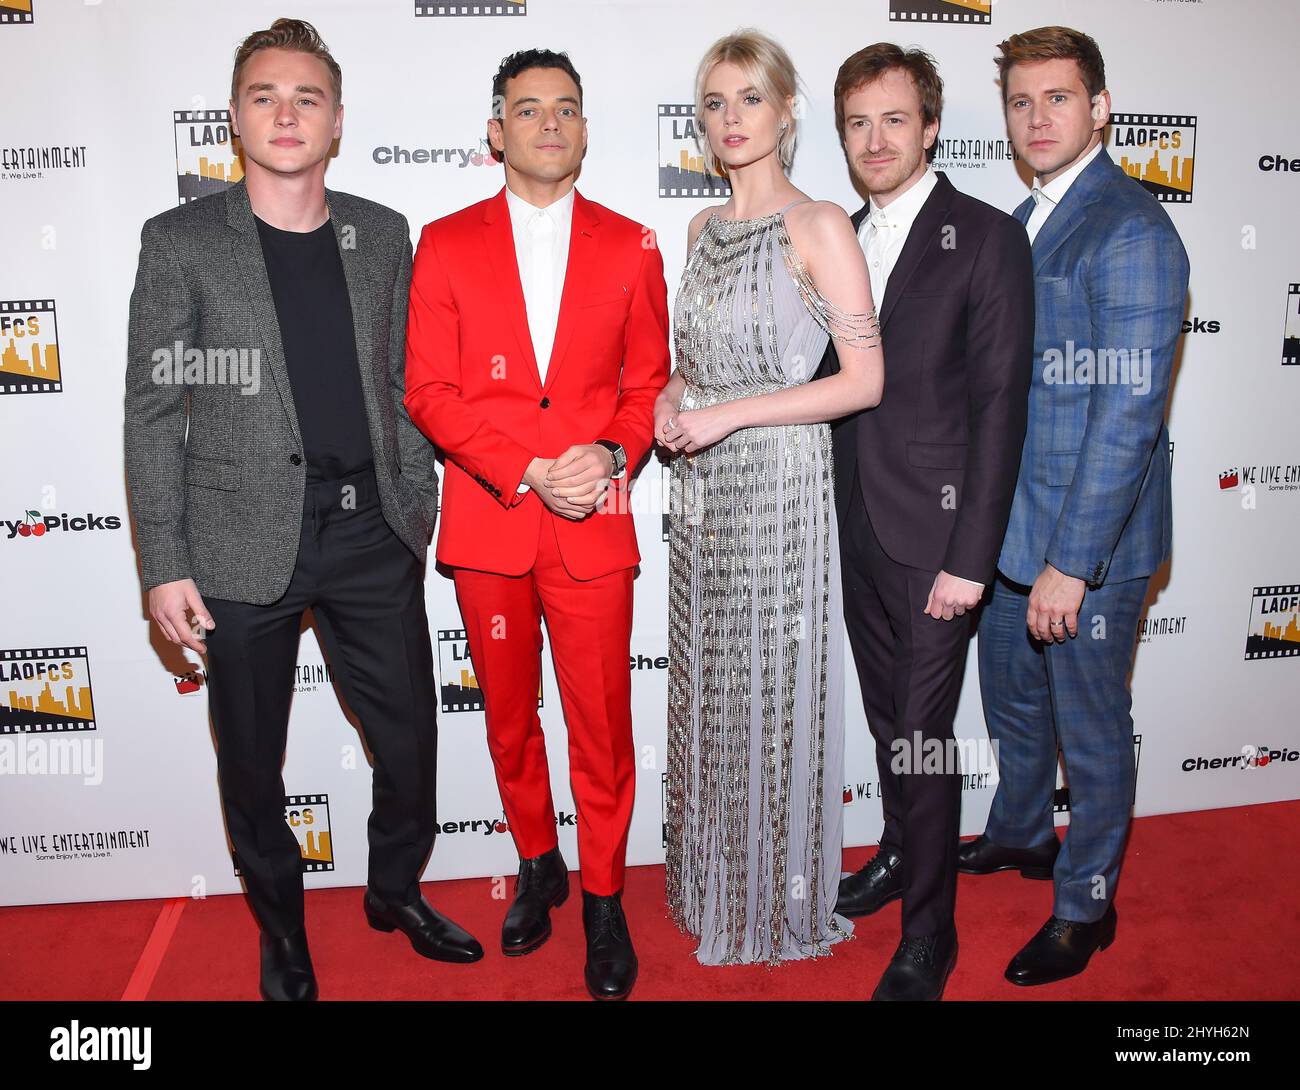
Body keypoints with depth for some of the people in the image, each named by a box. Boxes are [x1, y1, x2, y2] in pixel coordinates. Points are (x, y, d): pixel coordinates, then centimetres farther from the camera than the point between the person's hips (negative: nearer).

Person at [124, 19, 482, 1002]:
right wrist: (165, 566, -7)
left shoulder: (383, 235, 8)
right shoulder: (181, 242, -1)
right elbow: (152, 412, -3)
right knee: (253, 759, 12)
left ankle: (397, 891, 38)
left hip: (371, 532, 3)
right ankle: (282, 928, 37)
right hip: (245, 541, -2)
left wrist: (417, 507, 7)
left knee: (411, 734, 11)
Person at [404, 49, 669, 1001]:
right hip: (487, 523, 1)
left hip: (593, 526, 0)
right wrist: (529, 473, -13)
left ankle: (603, 900, 24)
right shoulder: (446, 244, 5)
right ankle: (537, 866, 37)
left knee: (601, 725, 4)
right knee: (509, 717, 14)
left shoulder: (630, 246, 7)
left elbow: (650, 381, 8)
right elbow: (428, 391, -1)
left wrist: (614, 454, -13)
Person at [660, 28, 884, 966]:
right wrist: (672, 396, 0)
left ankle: (780, 904, 25)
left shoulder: (818, 226, -8)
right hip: (703, 485, 7)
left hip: (778, 477, -6)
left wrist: (729, 414, -17)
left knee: (772, 687, 4)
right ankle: (716, 883, 34)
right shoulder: (702, 228, 12)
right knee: (709, 686, 14)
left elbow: (865, 379, -13)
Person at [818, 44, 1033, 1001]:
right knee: (886, 715, 19)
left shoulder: (987, 237, -8)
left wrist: (970, 557, -17)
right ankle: (901, 852, 42)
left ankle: (929, 938, 19)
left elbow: (1001, 405, -13)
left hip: (934, 534, -6)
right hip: (857, 527, 6)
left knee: (922, 734, 0)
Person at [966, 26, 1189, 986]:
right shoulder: (1028, 223, 11)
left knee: (1092, 729, 10)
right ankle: (1019, 835, 48)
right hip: (1015, 524, 8)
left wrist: (1071, 561, -22)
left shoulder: (1132, 230, -17)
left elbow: (1130, 412, -22)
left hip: (1090, 540, -8)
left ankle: (1085, 903, 31)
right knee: (1012, 701, 24)